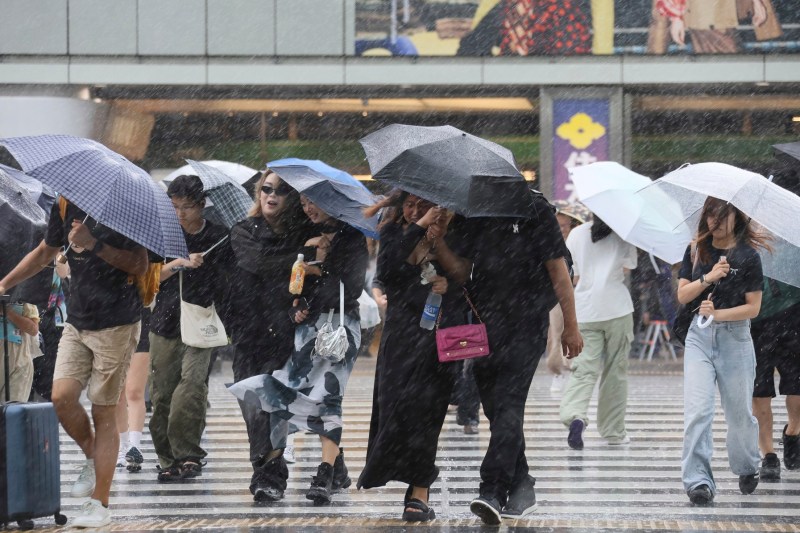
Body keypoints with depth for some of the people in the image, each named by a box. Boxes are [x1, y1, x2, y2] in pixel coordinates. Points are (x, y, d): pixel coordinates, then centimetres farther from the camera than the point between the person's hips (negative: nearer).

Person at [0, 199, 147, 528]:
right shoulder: (66, 206, 8)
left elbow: (140, 265, -13)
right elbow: (44, 253, 24)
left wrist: (94, 245, -22)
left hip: (117, 325, -5)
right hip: (77, 323, 5)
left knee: (103, 410, -4)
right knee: (62, 397, -12)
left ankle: (99, 504, 2)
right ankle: (93, 458, 16)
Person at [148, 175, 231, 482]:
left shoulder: (219, 238, 2)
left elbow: (226, 283, 8)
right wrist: (179, 263, -13)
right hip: (165, 324, 3)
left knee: (192, 382, -21)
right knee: (162, 391, 2)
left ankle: (187, 453, -18)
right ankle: (168, 458, 12)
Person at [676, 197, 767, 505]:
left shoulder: (747, 256, -4)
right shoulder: (696, 251, 6)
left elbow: (753, 307, -6)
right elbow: (682, 295, 1)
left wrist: (718, 314, -19)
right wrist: (708, 278, -14)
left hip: (735, 337, -2)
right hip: (700, 337, 2)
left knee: (739, 412, 9)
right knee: (697, 410, -12)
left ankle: (747, 468, 34)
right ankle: (698, 481, -13)